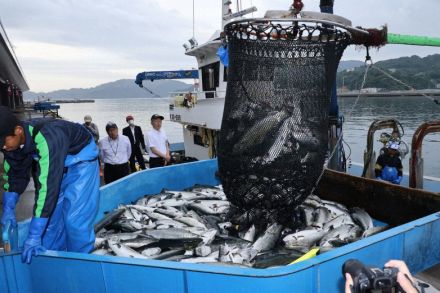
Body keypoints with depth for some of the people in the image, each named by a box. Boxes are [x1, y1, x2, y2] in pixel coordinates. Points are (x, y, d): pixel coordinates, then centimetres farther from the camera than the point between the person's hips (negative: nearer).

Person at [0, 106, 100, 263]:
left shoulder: (46, 139, -38)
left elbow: (47, 185, -40)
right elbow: (14, 174, 2)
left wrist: (34, 236, -37)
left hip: (81, 160, -7)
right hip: (52, 163, 7)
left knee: (74, 218, -14)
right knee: (51, 215, 5)